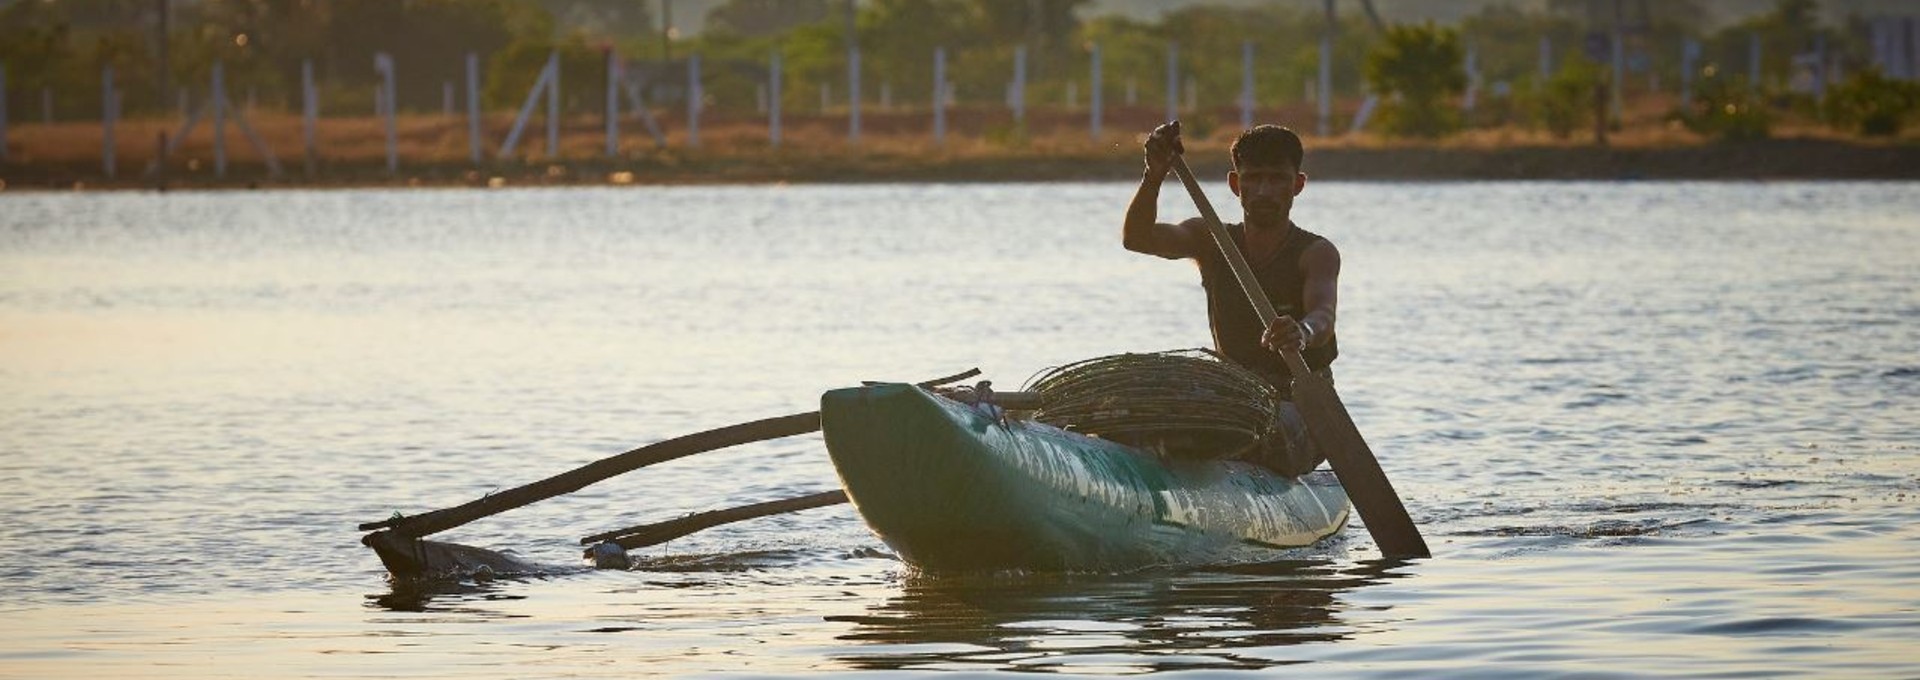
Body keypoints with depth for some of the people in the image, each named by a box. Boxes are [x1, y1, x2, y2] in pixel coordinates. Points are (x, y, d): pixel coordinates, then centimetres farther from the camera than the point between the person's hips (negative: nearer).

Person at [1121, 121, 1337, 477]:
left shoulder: (1316, 253, -4)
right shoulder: (1211, 241, 8)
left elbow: (1323, 314, -26)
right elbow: (1136, 238, -10)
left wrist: (1302, 334, -52)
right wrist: (1154, 177, -31)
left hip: (1300, 409, -4)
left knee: (1272, 426, -40)